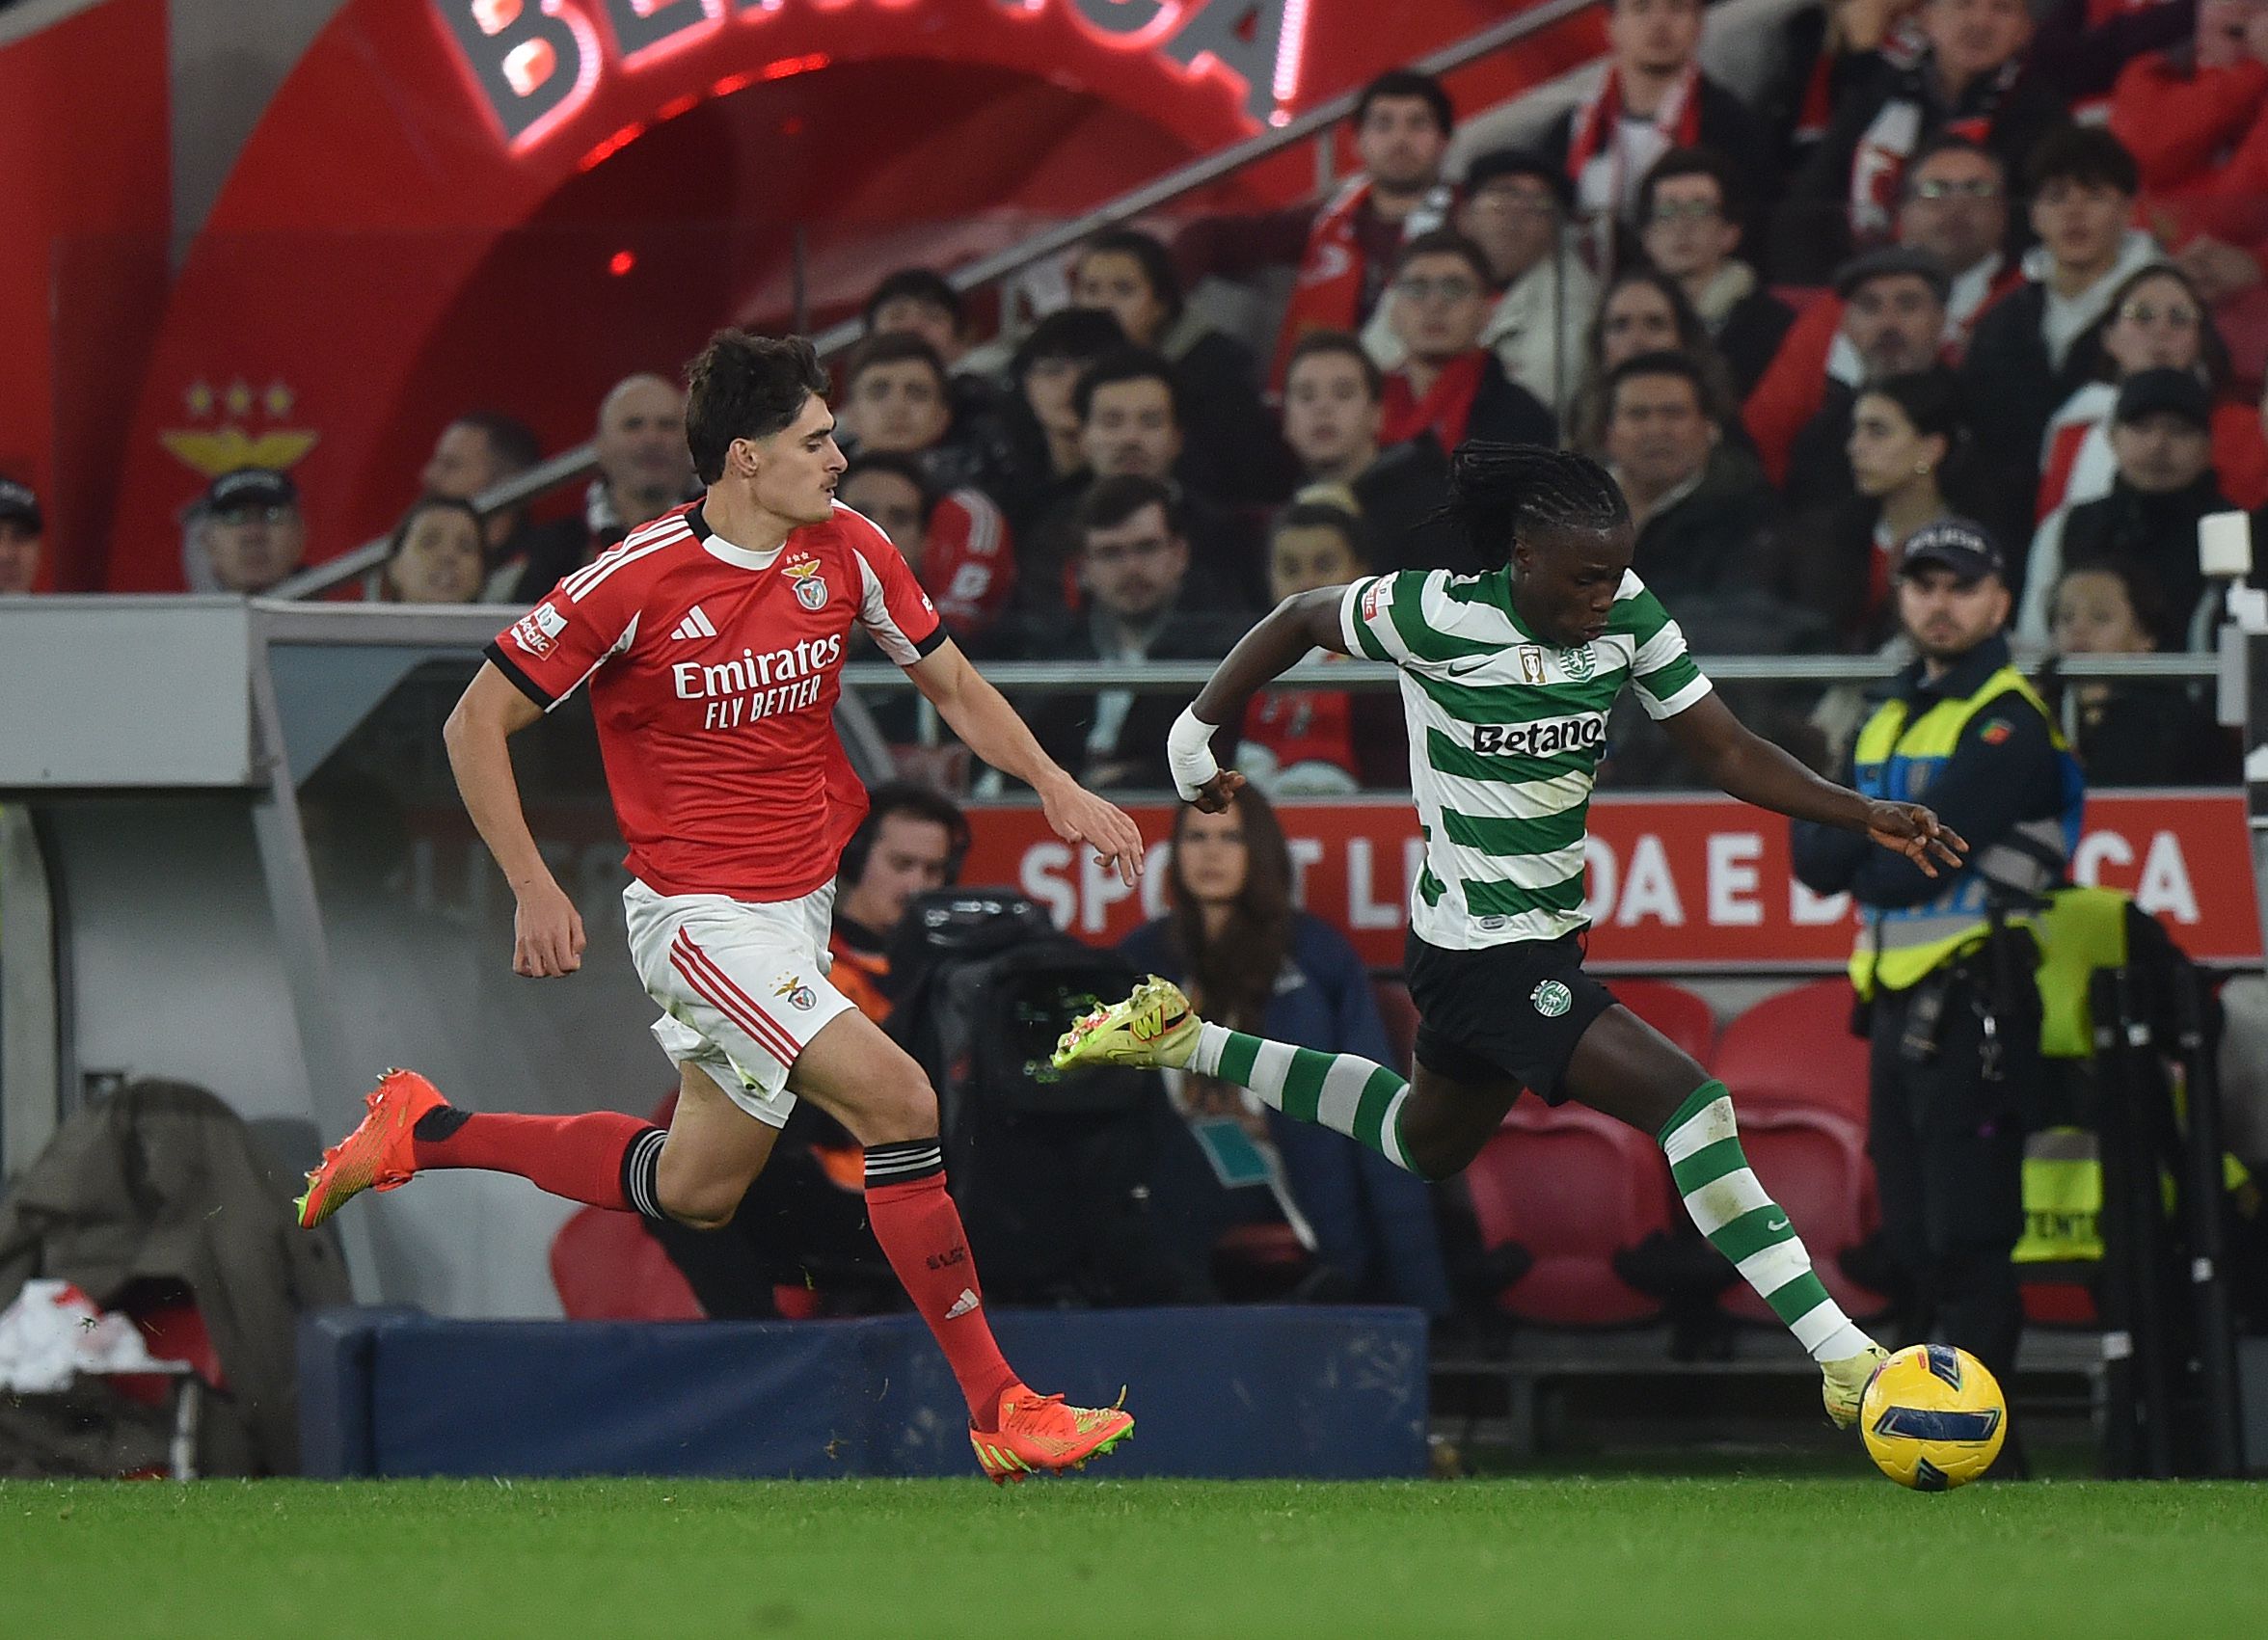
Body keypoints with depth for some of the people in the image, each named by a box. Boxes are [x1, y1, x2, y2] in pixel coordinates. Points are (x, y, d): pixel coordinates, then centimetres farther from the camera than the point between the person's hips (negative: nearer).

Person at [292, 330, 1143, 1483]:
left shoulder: (843, 551, -2)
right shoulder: (637, 581, -18)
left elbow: (951, 684, 13)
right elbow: (478, 722, -9)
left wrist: (1054, 786, -2)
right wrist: (534, 891, -14)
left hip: (800, 902, 8)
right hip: (702, 915, -8)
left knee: (693, 1192, 16)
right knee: (896, 1098, -22)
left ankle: (422, 1131, 33)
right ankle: (998, 1409, -19)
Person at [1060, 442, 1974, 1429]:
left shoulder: (1628, 616, -5)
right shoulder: (1439, 617, -20)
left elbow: (1726, 753, -3)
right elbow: (1301, 619, -4)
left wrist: (1867, 816, -15)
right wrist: (1196, 732, 4)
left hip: (1548, 930, 8)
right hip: (1485, 952, -8)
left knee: (1429, 1144, 31)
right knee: (1688, 1103, -21)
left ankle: (1183, 1043, 43)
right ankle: (1841, 1359, -21)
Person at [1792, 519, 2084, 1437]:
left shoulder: (2008, 722, -7)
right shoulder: (1890, 716, 20)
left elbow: (1914, 868, -16)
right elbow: (1817, 862, 11)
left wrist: (1858, 850, 3)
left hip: (1972, 1009, -9)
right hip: (1899, 1009, 9)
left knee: (1968, 1248, -12)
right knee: (1919, 1249, 11)